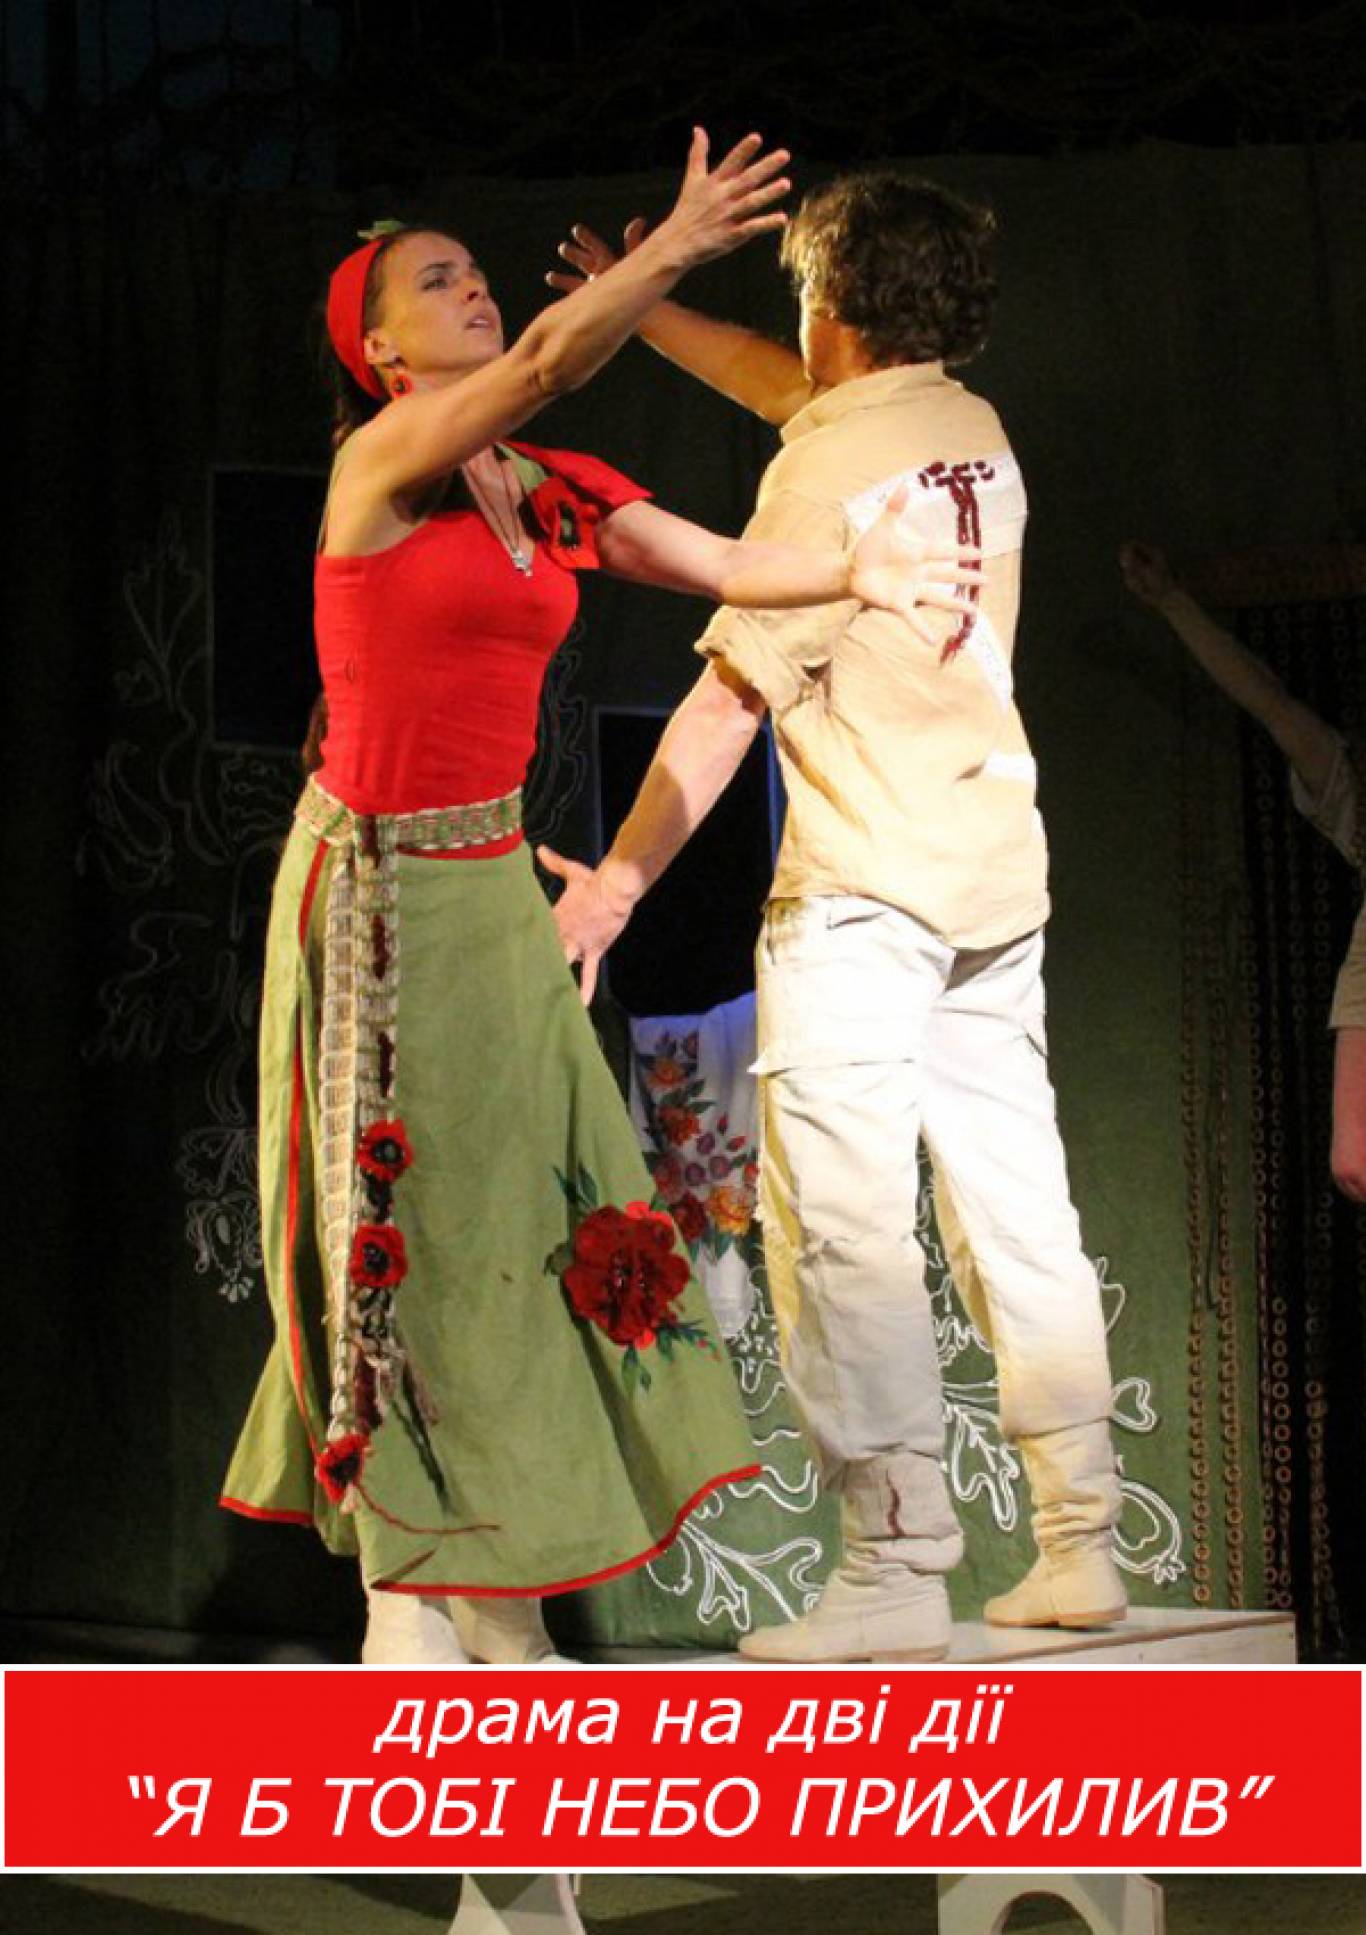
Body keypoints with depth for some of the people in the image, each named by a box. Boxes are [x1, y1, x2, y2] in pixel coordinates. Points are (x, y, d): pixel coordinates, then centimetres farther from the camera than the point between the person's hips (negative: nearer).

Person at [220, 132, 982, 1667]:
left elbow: (723, 567, 9)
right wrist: (684, 239, -29)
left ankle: (500, 1611, 13)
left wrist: (854, 569, -1)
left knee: (521, 1213, 5)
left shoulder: (550, 491, 9)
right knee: (410, 1225, -3)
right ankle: (402, 1609, 6)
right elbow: (549, 360, -25)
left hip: (490, 881, 7)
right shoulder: (384, 456, -11)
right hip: (377, 878, -7)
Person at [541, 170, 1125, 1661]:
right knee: (1015, 1212, 10)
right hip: (999, 878, 8)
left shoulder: (827, 474, -11)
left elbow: (729, 699, -12)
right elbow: (785, 386, 31)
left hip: (863, 888, -8)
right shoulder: (977, 432, 12)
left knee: (841, 1227, -7)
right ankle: (1080, 1546, 13)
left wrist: (619, 877, -6)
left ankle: (897, 1567, -10)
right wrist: (637, 307, 40)